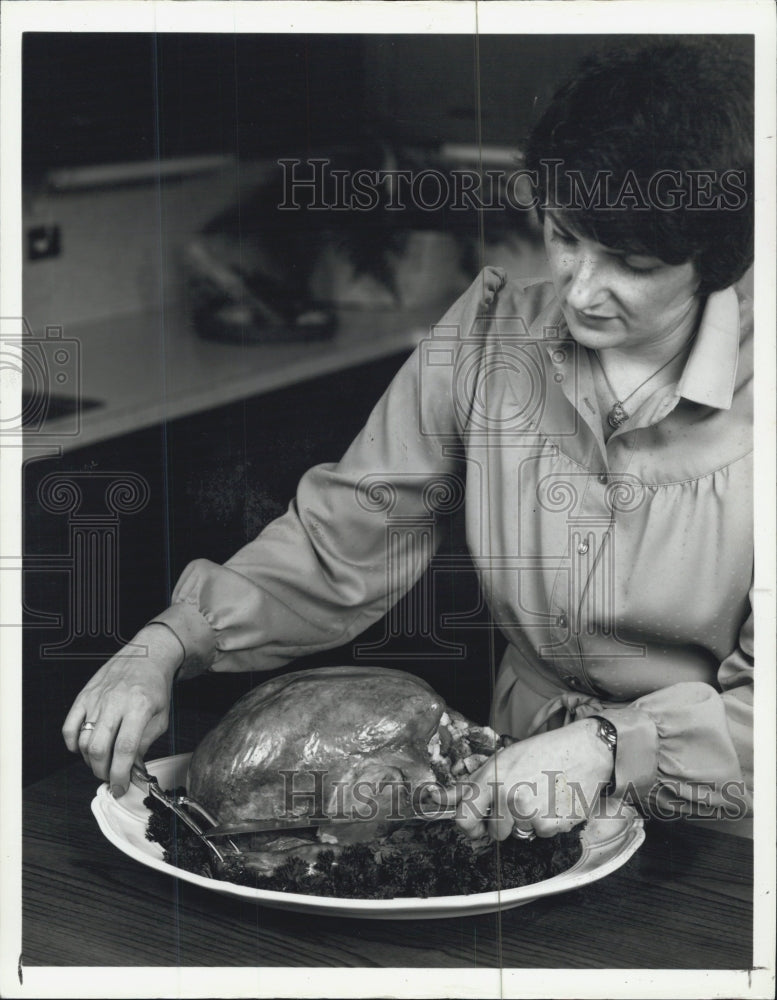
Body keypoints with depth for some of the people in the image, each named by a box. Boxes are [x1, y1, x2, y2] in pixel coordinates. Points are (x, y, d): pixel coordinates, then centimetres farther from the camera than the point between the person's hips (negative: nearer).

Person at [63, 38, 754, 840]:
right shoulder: (487, 334, -2)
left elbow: (757, 707, -13)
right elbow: (338, 544, 1)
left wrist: (607, 746, -29)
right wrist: (166, 646, -12)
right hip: (520, 800, 3)